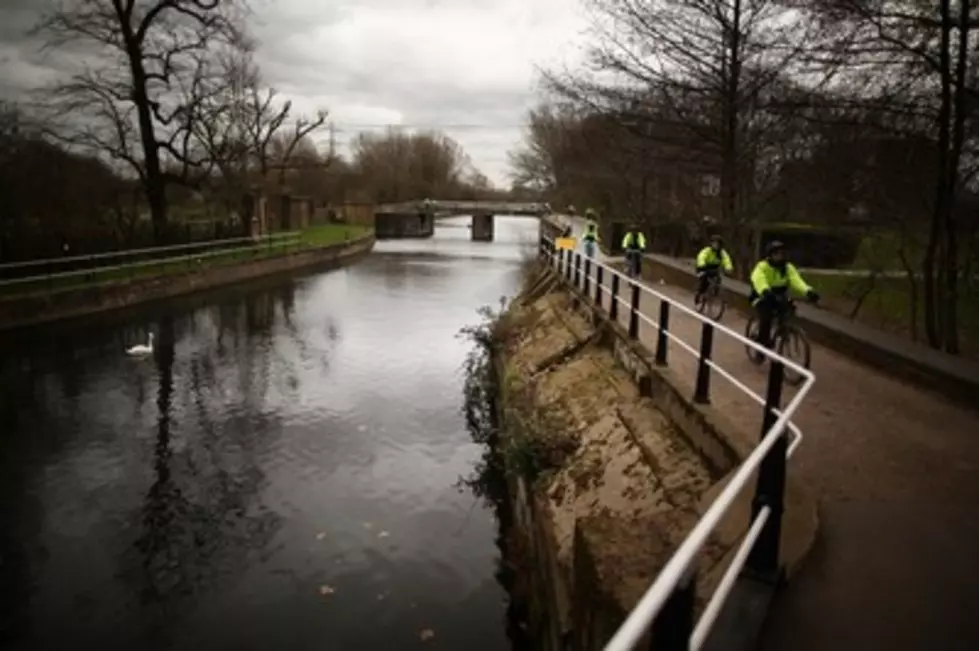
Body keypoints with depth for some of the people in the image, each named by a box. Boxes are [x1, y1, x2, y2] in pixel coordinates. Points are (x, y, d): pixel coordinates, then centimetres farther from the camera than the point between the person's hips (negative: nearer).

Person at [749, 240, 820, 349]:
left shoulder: (788, 267, -6)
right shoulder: (762, 266, -19)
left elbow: (796, 281, -24)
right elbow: (758, 280, -40)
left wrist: (808, 291, -44)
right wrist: (766, 291, -62)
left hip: (779, 298, 5)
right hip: (763, 298, -5)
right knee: (766, 317, -29)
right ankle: (762, 343, -12)